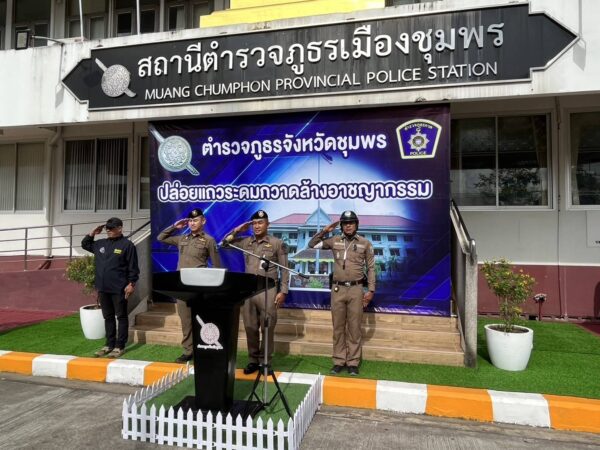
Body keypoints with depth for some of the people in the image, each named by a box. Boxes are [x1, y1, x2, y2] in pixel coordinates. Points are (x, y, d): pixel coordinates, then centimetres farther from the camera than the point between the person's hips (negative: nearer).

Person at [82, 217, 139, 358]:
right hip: (103, 288, 7)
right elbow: (85, 244, 28)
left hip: (119, 289, -6)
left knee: (121, 317, 3)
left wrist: (131, 284, -14)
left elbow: (133, 267, -9)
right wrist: (92, 233, 12)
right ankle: (109, 344, 23)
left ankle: (120, 346, 9)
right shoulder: (101, 243, 12)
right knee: (108, 317, 14)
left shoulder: (127, 244, -7)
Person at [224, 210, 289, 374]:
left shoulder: (277, 243, 0)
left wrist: (283, 291, -7)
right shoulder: (246, 241, 10)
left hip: (268, 290, -3)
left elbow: (284, 269, 0)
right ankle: (253, 360, 21)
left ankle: (265, 362, 13)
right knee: (250, 328, 9)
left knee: (267, 328, 1)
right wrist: (237, 230, 4)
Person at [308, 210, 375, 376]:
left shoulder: (365, 243, 2)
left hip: (356, 289, -2)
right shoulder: (334, 241, 6)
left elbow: (371, 268, 4)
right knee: (338, 327, 7)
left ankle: (353, 362, 13)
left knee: (354, 327, 3)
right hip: (337, 289, 2)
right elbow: (312, 245, 9)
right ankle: (339, 361, 17)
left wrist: (371, 290, -2)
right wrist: (324, 231, -2)